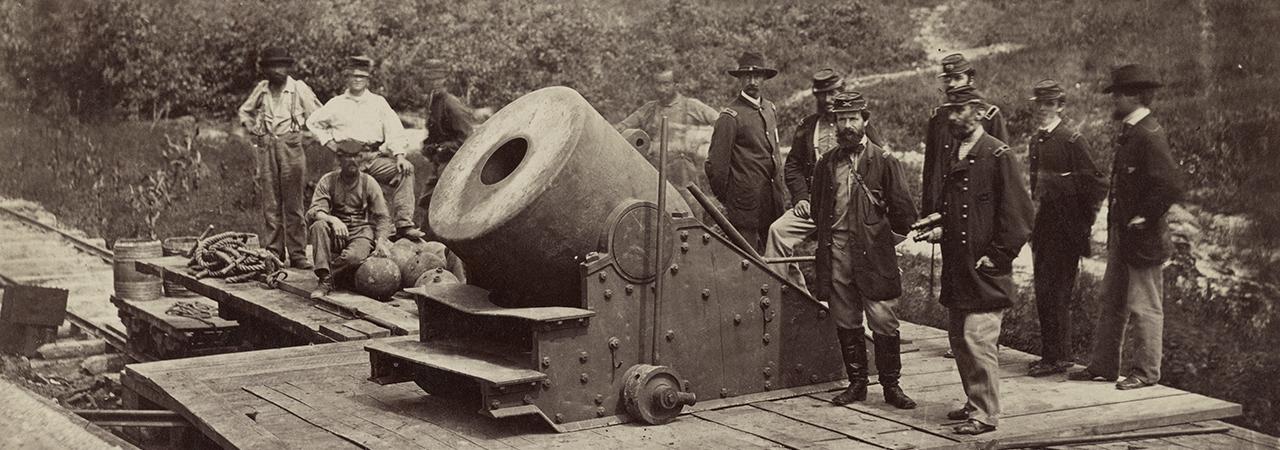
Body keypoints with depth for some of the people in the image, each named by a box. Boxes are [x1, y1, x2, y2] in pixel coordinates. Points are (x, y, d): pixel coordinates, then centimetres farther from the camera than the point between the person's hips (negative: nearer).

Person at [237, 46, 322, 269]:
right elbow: (244, 111, 27)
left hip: (291, 146, -3)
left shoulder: (299, 88, 1)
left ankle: (297, 254, 0)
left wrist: (299, 129, 2)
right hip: (265, 148, 3)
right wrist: (253, 129, 13)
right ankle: (273, 252, 8)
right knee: (270, 204, 3)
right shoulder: (262, 88, 10)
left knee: (293, 204, -2)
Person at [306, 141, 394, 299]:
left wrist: (381, 241, -17)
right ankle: (325, 280, -29)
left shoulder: (369, 182, 3)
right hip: (335, 235, 2)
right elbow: (313, 212, -8)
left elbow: (382, 217, 2)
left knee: (354, 256, -35)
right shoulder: (328, 181, 3)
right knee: (319, 225, -32)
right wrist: (333, 219, -29)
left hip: (362, 231, -2)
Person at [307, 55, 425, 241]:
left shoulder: (378, 102, 18)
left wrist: (399, 155, -9)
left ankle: (404, 224, -30)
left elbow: (393, 130, 7)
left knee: (406, 170, -25)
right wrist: (328, 141, 11)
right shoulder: (336, 104, 18)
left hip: (376, 157, 1)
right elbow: (313, 123, 27)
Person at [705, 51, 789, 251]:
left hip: (772, 200, 7)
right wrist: (726, 200, -2)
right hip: (746, 203, -7)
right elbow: (715, 165, -9)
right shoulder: (730, 116, -10)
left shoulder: (770, 109, 13)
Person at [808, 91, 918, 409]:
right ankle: (856, 383, 18)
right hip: (836, 254, 4)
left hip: (874, 254, -4)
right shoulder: (826, 164, 11)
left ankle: (891, 385, 5)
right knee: (846, 322, 8)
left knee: (883, 321, -5)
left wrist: (884, 237, 7)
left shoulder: (883, 161, 0)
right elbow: (817, 210, 20)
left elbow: (903, 210, 2)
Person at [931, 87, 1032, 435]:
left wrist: (997, 256, -14)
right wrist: (935, 223, 12)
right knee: (958, 339, 13)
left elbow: (1018, 214, -12)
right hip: (956, 269, 8)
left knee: (977, 340, -10)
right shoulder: (953, 156, 15)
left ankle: (985, 414, -1)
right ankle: (975, 402, 26)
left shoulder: (997, 155, -10)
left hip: (985, 270, -8)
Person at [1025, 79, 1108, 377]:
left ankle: (1057, 358, -1)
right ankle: (1051, 355, 18)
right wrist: (1034, 221, 17)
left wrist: (1083, 220, -8)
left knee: (1056, 294, -7)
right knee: (1043, 293, 10)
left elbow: (1097, 184, -12)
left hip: (1065, 231, -8)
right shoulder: (1035, 142, 13)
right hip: (1043, 228, 8)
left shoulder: (1070, 140, -11)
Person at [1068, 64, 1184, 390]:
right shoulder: (1130, 133, 12)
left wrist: (1143, 217, -20)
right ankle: (1103, 366, 24)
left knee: (1144, 308, 2)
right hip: (1120, 236, 10)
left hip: (1143, 240, -10)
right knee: (1111, 303, 15)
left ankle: (1146, 372, 12)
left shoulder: (1150, 136, -19)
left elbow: (1171, 186, -27)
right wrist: (1117, 215, 15)